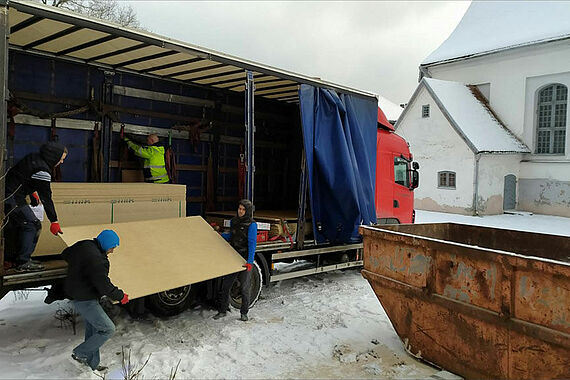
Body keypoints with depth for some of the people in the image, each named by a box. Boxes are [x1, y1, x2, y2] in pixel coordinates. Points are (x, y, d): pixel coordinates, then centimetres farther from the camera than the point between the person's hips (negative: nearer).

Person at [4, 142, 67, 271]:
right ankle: (23, 263, -5)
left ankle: (20, 258, 24)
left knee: (23, 225, 16)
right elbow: (46, 197, -18)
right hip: (12, 199, -10)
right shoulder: (42, 170, -19)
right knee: (33, 225, -8)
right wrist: (54, 221, -14)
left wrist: (32, 193, 40)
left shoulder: (34, 158, 9)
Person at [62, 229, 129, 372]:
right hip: (85, 300, -10)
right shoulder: (96, 259, -30)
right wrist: (121, 296, -10)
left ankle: (93, 363, 31)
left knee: (92, 328, 19)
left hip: (76, 295, 10)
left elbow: (65, 254, 21)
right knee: (108, 329, -3)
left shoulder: (83, 245, 0)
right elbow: (104, 286, -26)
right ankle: (79, 353, 12)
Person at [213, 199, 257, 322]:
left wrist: (250, 262, -26)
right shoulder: (233, 221, 7)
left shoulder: (251, 225, -13)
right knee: (225, 285, 8)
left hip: (245, 260, -5)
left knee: (244, 288, 6)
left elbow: (252, 244, -18)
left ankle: (244, 313, 22)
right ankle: (222, 311, 24)